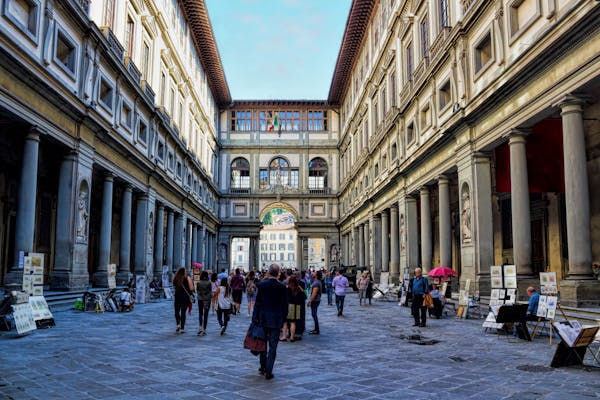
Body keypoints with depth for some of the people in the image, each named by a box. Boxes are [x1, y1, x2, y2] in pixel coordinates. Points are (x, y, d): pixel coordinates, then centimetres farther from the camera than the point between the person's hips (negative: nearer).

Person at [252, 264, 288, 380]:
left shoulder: (261, 285, -7)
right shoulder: (282, 287, -7)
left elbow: (257, 303, -6)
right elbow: (285, 306, -2)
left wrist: (255, 319, 0)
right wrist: (283, 319, 10)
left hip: (263, 319, 1)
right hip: (276, 321, -1)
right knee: (272, 347, 3)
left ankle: (263, 367, 30)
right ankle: (268, 372, 2)